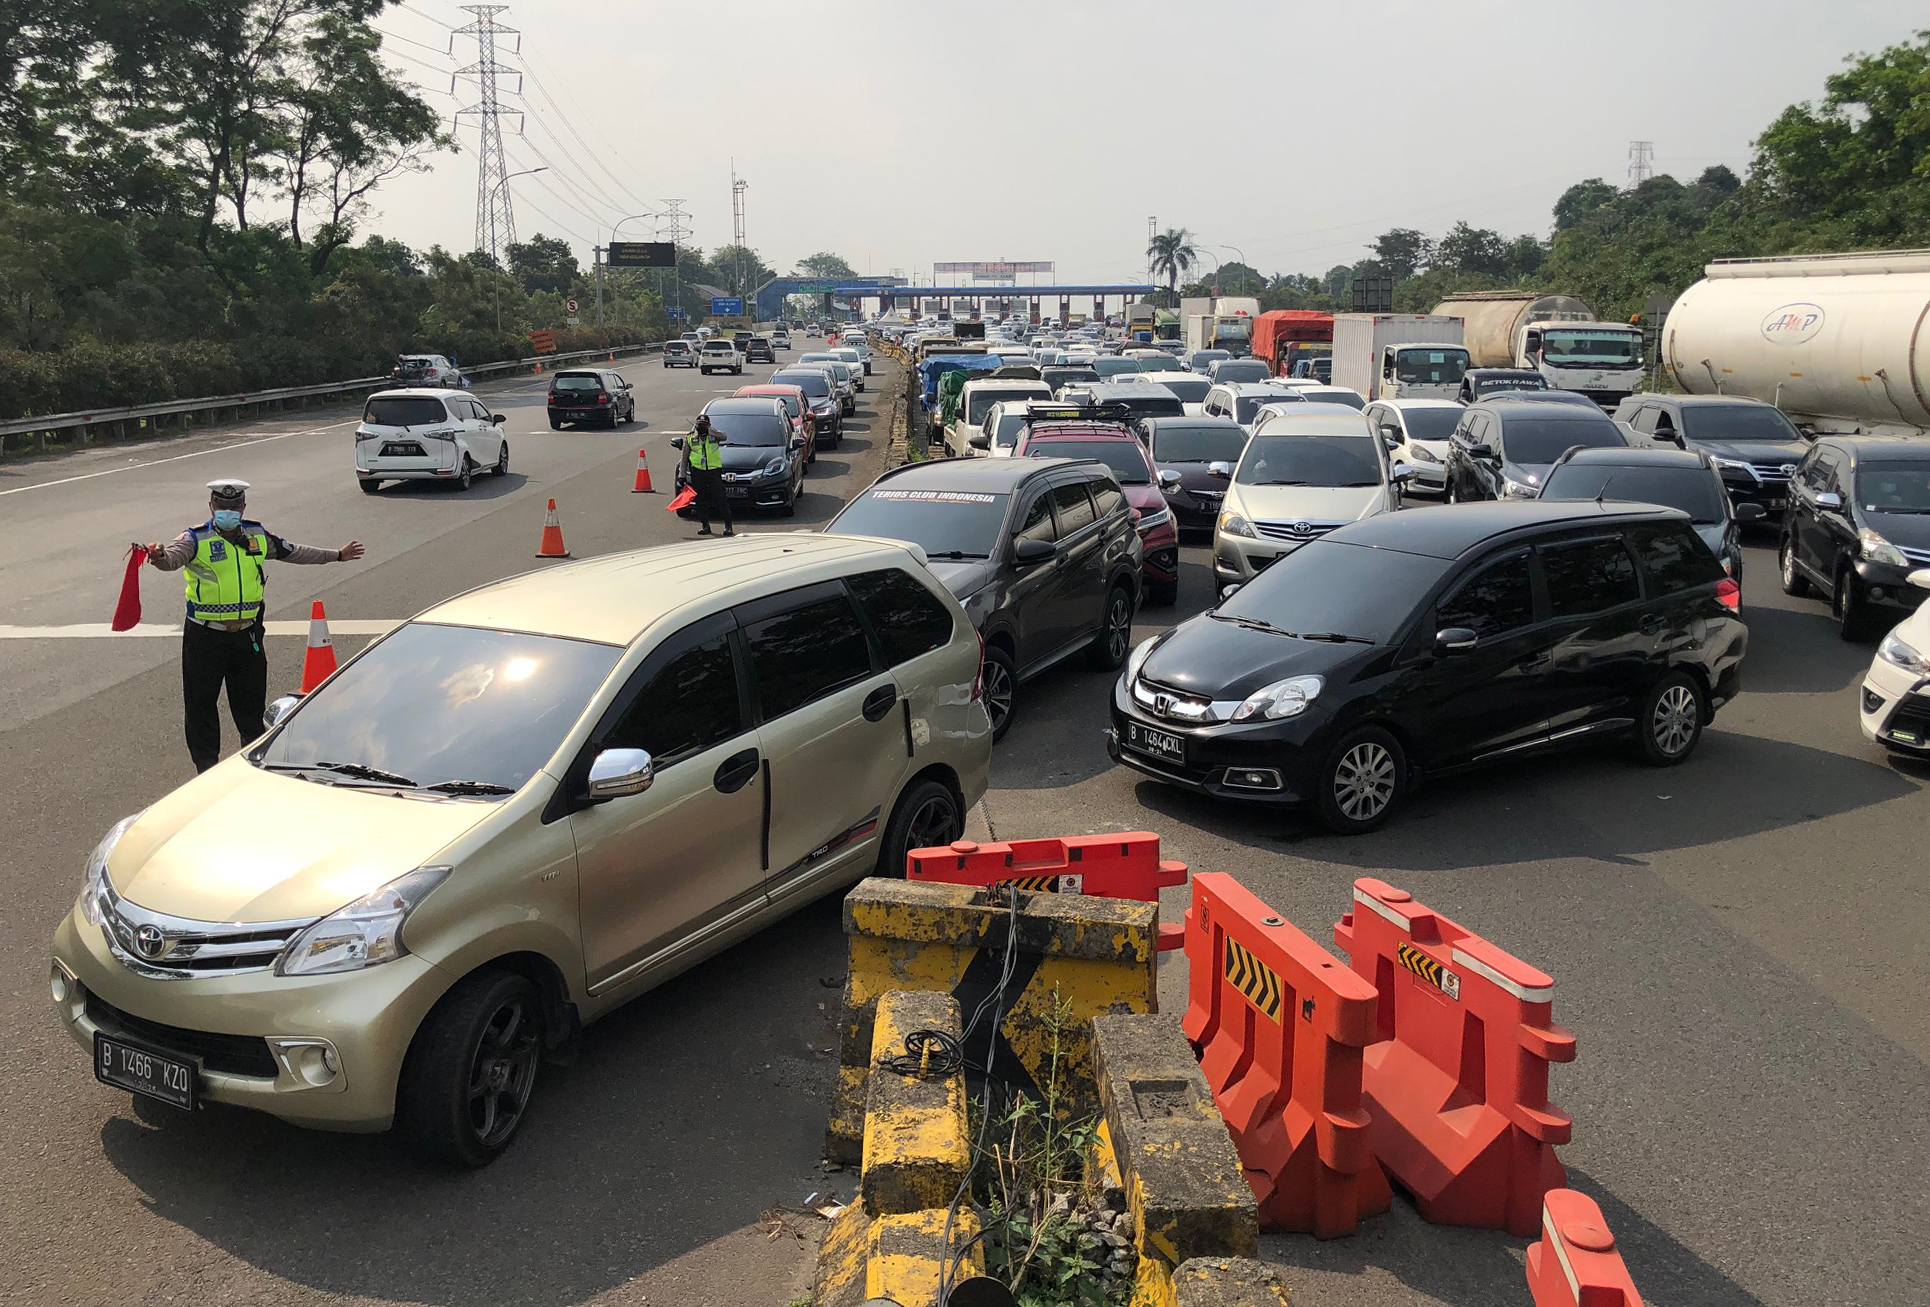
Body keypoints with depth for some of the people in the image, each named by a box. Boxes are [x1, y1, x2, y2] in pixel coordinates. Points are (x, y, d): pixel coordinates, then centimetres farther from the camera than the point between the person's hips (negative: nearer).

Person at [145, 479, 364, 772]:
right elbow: (173, 556, -28)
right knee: (201, 702, 3)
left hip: (247, 635, 4)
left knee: (251, 699, 16)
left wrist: (337, 555, 28)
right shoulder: (196, 539, -8)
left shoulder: (257, 536, 7)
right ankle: (206, 766, 17)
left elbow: (292, 552, 21)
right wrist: (160, 557, -52)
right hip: (205, 636, -4)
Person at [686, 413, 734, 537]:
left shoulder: (714, 435, 7)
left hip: (714, 470, -2)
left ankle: (728, 525, 0)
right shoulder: (691, 438, 11)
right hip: (697, 471, 2)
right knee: (701, 500, 3)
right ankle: (705, 525, 13)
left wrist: (709, 431, -30)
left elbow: (724, 437, -17)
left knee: (721, 498, -6)